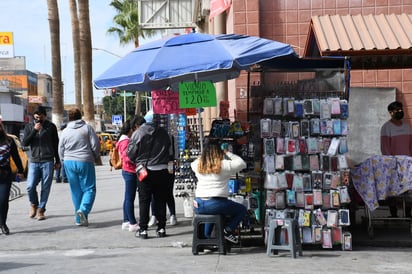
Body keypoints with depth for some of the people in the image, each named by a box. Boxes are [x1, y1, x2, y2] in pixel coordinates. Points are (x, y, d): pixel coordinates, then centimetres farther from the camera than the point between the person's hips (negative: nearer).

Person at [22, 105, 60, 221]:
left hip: (48, 161, -1)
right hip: (34, 161, 1)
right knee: (30, 187, -7)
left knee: (45, 188, -1)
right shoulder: (29, 127, 8)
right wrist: (34, 130, -13)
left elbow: (56, 144, 11)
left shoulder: (51, 126, 6)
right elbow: (24, 143, -3)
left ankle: (40, 210, 10)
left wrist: (57, 161, 10)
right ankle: (33, 205, 20)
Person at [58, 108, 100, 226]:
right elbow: (95, 144, -5)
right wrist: (95, 157, 12)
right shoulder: (87, 128, -2)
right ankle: (83, 209, -23)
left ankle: (79, 219, 11)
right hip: (85, 162, -3)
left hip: (69, 163, 3)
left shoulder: (65, 132, 6)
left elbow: (61, 151, 8)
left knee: (76, 191, 9)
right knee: (89, 188, 2)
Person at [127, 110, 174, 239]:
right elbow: (171, 152, 6)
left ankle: (143, 229, 4)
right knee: (161, 200, 9)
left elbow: (131, 153, -3)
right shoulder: (164, 133, 0)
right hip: (162, 171, 2)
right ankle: (161, 228, 12)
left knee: (144, 200, 4)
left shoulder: (138, 133, -8)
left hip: (144, 171, -2)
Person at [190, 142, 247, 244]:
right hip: (216, 204, -5)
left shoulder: (198, 165, 5)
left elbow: (192, 163, 31)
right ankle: (228, 230, 2)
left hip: (198, 206, 5)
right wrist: (228, 154, 14)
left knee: (210, 212, 40)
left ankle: (206, 236, 28)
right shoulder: (224, 165, -7)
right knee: (242, 209, 16)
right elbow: (242, 163, 5)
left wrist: (205, 154, 28)